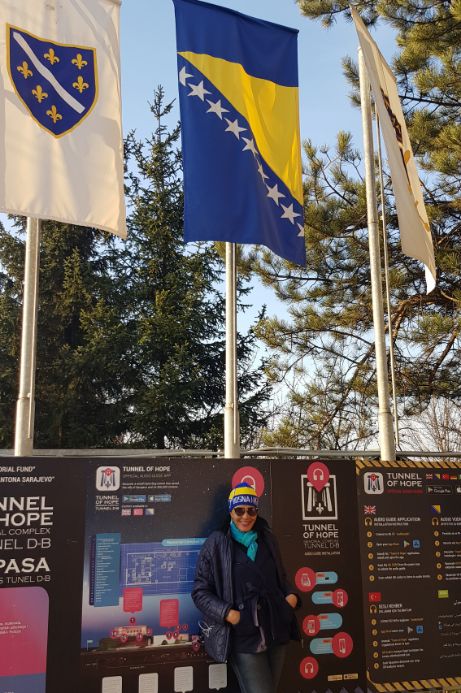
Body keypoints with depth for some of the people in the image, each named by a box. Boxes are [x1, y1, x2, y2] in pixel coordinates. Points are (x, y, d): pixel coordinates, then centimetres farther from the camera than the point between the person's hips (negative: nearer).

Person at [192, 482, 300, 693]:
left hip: (277, 631, 5)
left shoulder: (267, 538, 10)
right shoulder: (216, 543, -5)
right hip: (244, 638, -5)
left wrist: (291, 595, 2)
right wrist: (227, 613, -17)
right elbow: (200, 591, -4)